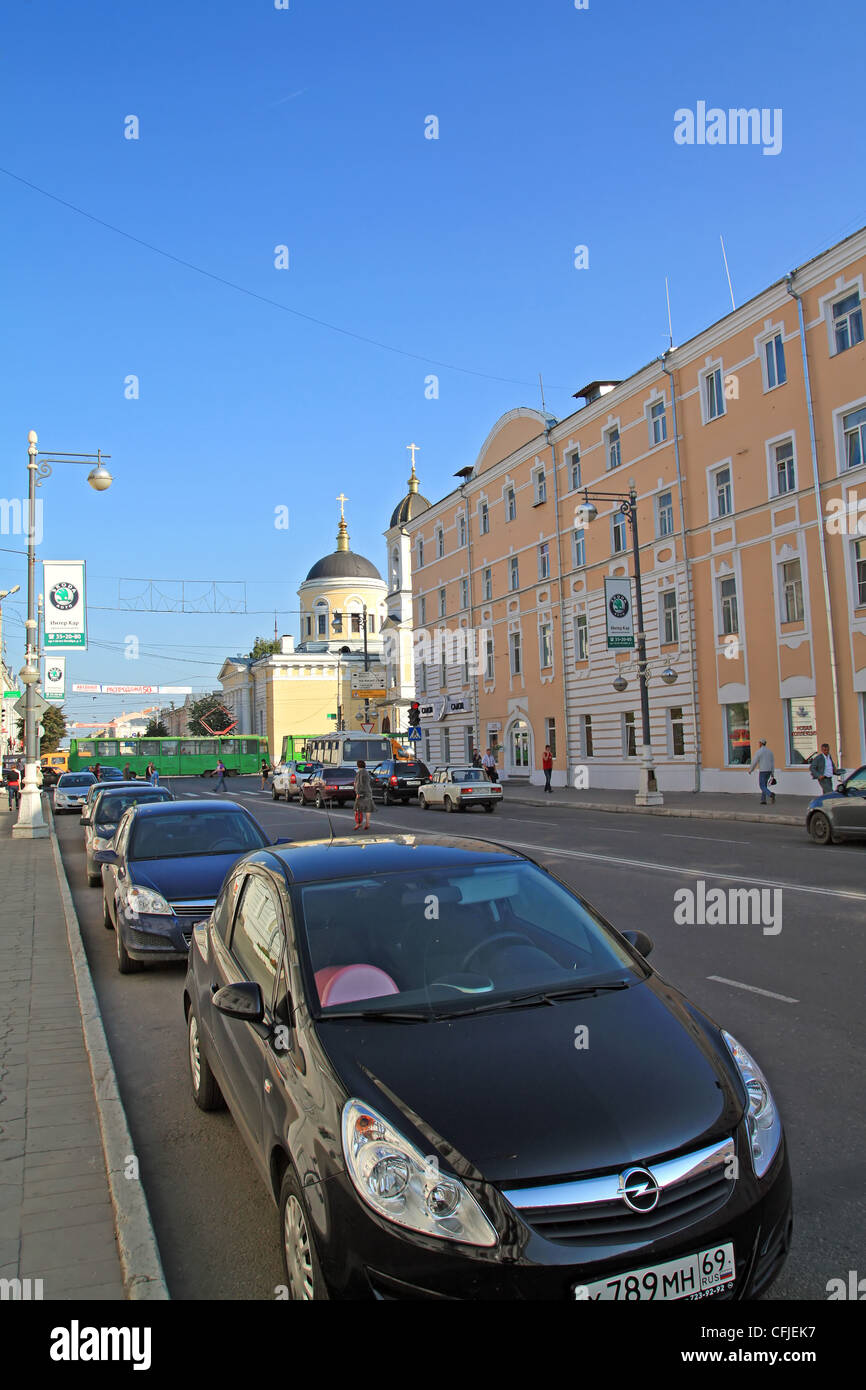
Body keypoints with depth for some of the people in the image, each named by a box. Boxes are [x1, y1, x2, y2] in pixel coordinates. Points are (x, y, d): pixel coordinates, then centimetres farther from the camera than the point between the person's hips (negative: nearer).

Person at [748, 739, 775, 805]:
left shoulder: (759, 752, -13)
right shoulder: (769, 751, 8)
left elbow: (754, 763, -11)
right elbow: (772, 763, 8)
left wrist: (750, 770, 7)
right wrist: (772, 774, 11)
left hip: (762, 771, -7)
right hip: (768, 771, 7)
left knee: (762, 787, -3)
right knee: (764, 785, 19)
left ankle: (771, 795, -29)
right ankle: (763, 800, 15)